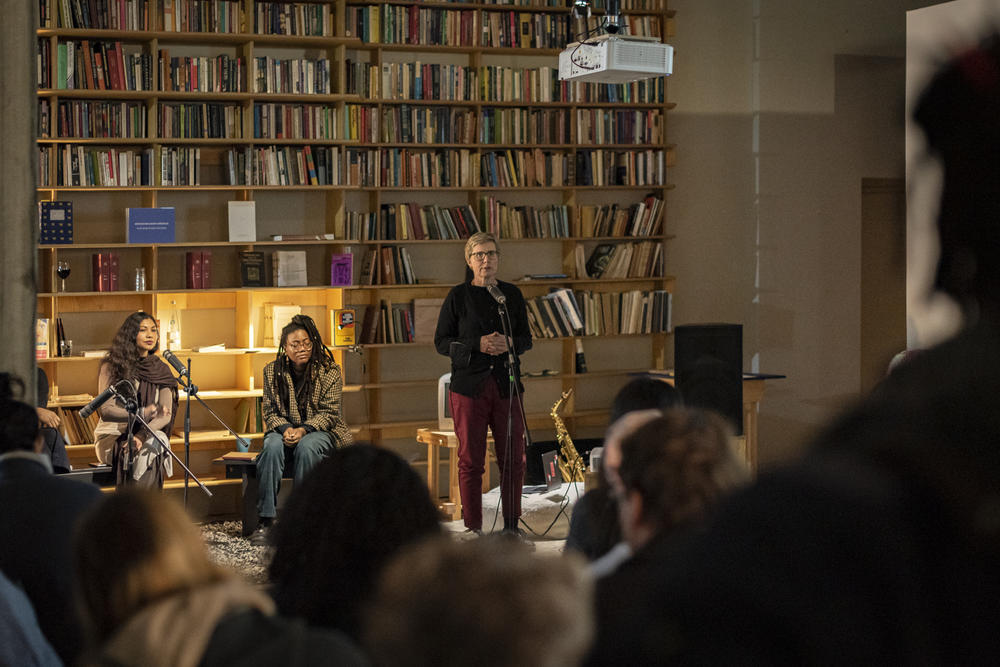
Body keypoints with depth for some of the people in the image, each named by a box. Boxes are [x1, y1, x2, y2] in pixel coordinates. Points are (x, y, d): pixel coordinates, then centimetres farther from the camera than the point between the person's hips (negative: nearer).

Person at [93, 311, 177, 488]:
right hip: (112, 435, -2)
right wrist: (144, 413, -24)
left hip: (149, 435, 2)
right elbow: (106, 410, -10)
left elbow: (166, 415, 0)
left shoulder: (161, 370, 10)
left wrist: (143, 435, -20)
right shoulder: (112, 366, -1)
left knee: (154, 446, -34)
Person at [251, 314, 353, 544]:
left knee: (306, 447, -36)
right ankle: (265, 520, -33)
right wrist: (285, 429, -18)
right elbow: (269, 411, 3)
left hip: (320, 431, -2)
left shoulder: (329, 370, -4)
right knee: (272, 446, -32)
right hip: (285, 429, 2)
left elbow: (329, 413, -7)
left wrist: (303, 430, -23)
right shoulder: (272, 371, 3)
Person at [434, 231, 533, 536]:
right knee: (471, 459, 0)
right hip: (469, 386, -3)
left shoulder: (512, 294, 11)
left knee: (513, 458, 3)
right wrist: (477, 345, -14)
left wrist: (509, 343, -8)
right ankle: (473, 526, 9)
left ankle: (511, 523, 15)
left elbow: (526, 339, 15)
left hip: (506, 384, 3)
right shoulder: (458, 296, 1)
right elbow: (442, 342, 1)